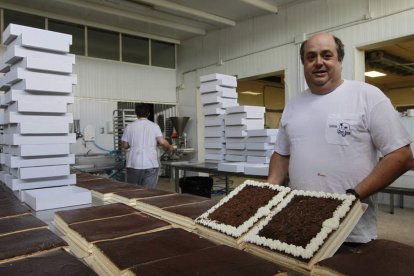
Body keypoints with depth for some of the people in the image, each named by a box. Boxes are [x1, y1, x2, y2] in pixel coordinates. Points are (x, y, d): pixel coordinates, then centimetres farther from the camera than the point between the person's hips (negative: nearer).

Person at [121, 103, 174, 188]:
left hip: (134, 164, 1)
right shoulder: (154, 126, -1)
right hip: (151, 165, -1)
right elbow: (162, 142, -10)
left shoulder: (129, 127, 2)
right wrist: (169, 147, 10)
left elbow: (125, 145, 5)